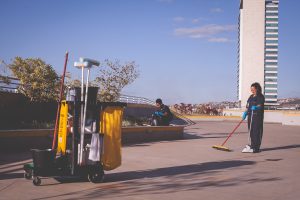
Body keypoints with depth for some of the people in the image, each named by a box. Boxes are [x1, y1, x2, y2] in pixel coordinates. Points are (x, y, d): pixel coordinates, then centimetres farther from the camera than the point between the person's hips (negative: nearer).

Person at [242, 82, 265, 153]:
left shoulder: (260, 96, -4)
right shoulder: (251, 97, 19)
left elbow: (260, 105, -15)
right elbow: (248, 106, 20)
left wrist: (256, 107, -34)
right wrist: (245, 113, 6)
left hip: (258, 116, -8)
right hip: (250, 115, 8)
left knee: (257, 131, -7)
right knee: (251, 131, 9)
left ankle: (256, 148, -5)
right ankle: (252, 146, 17)